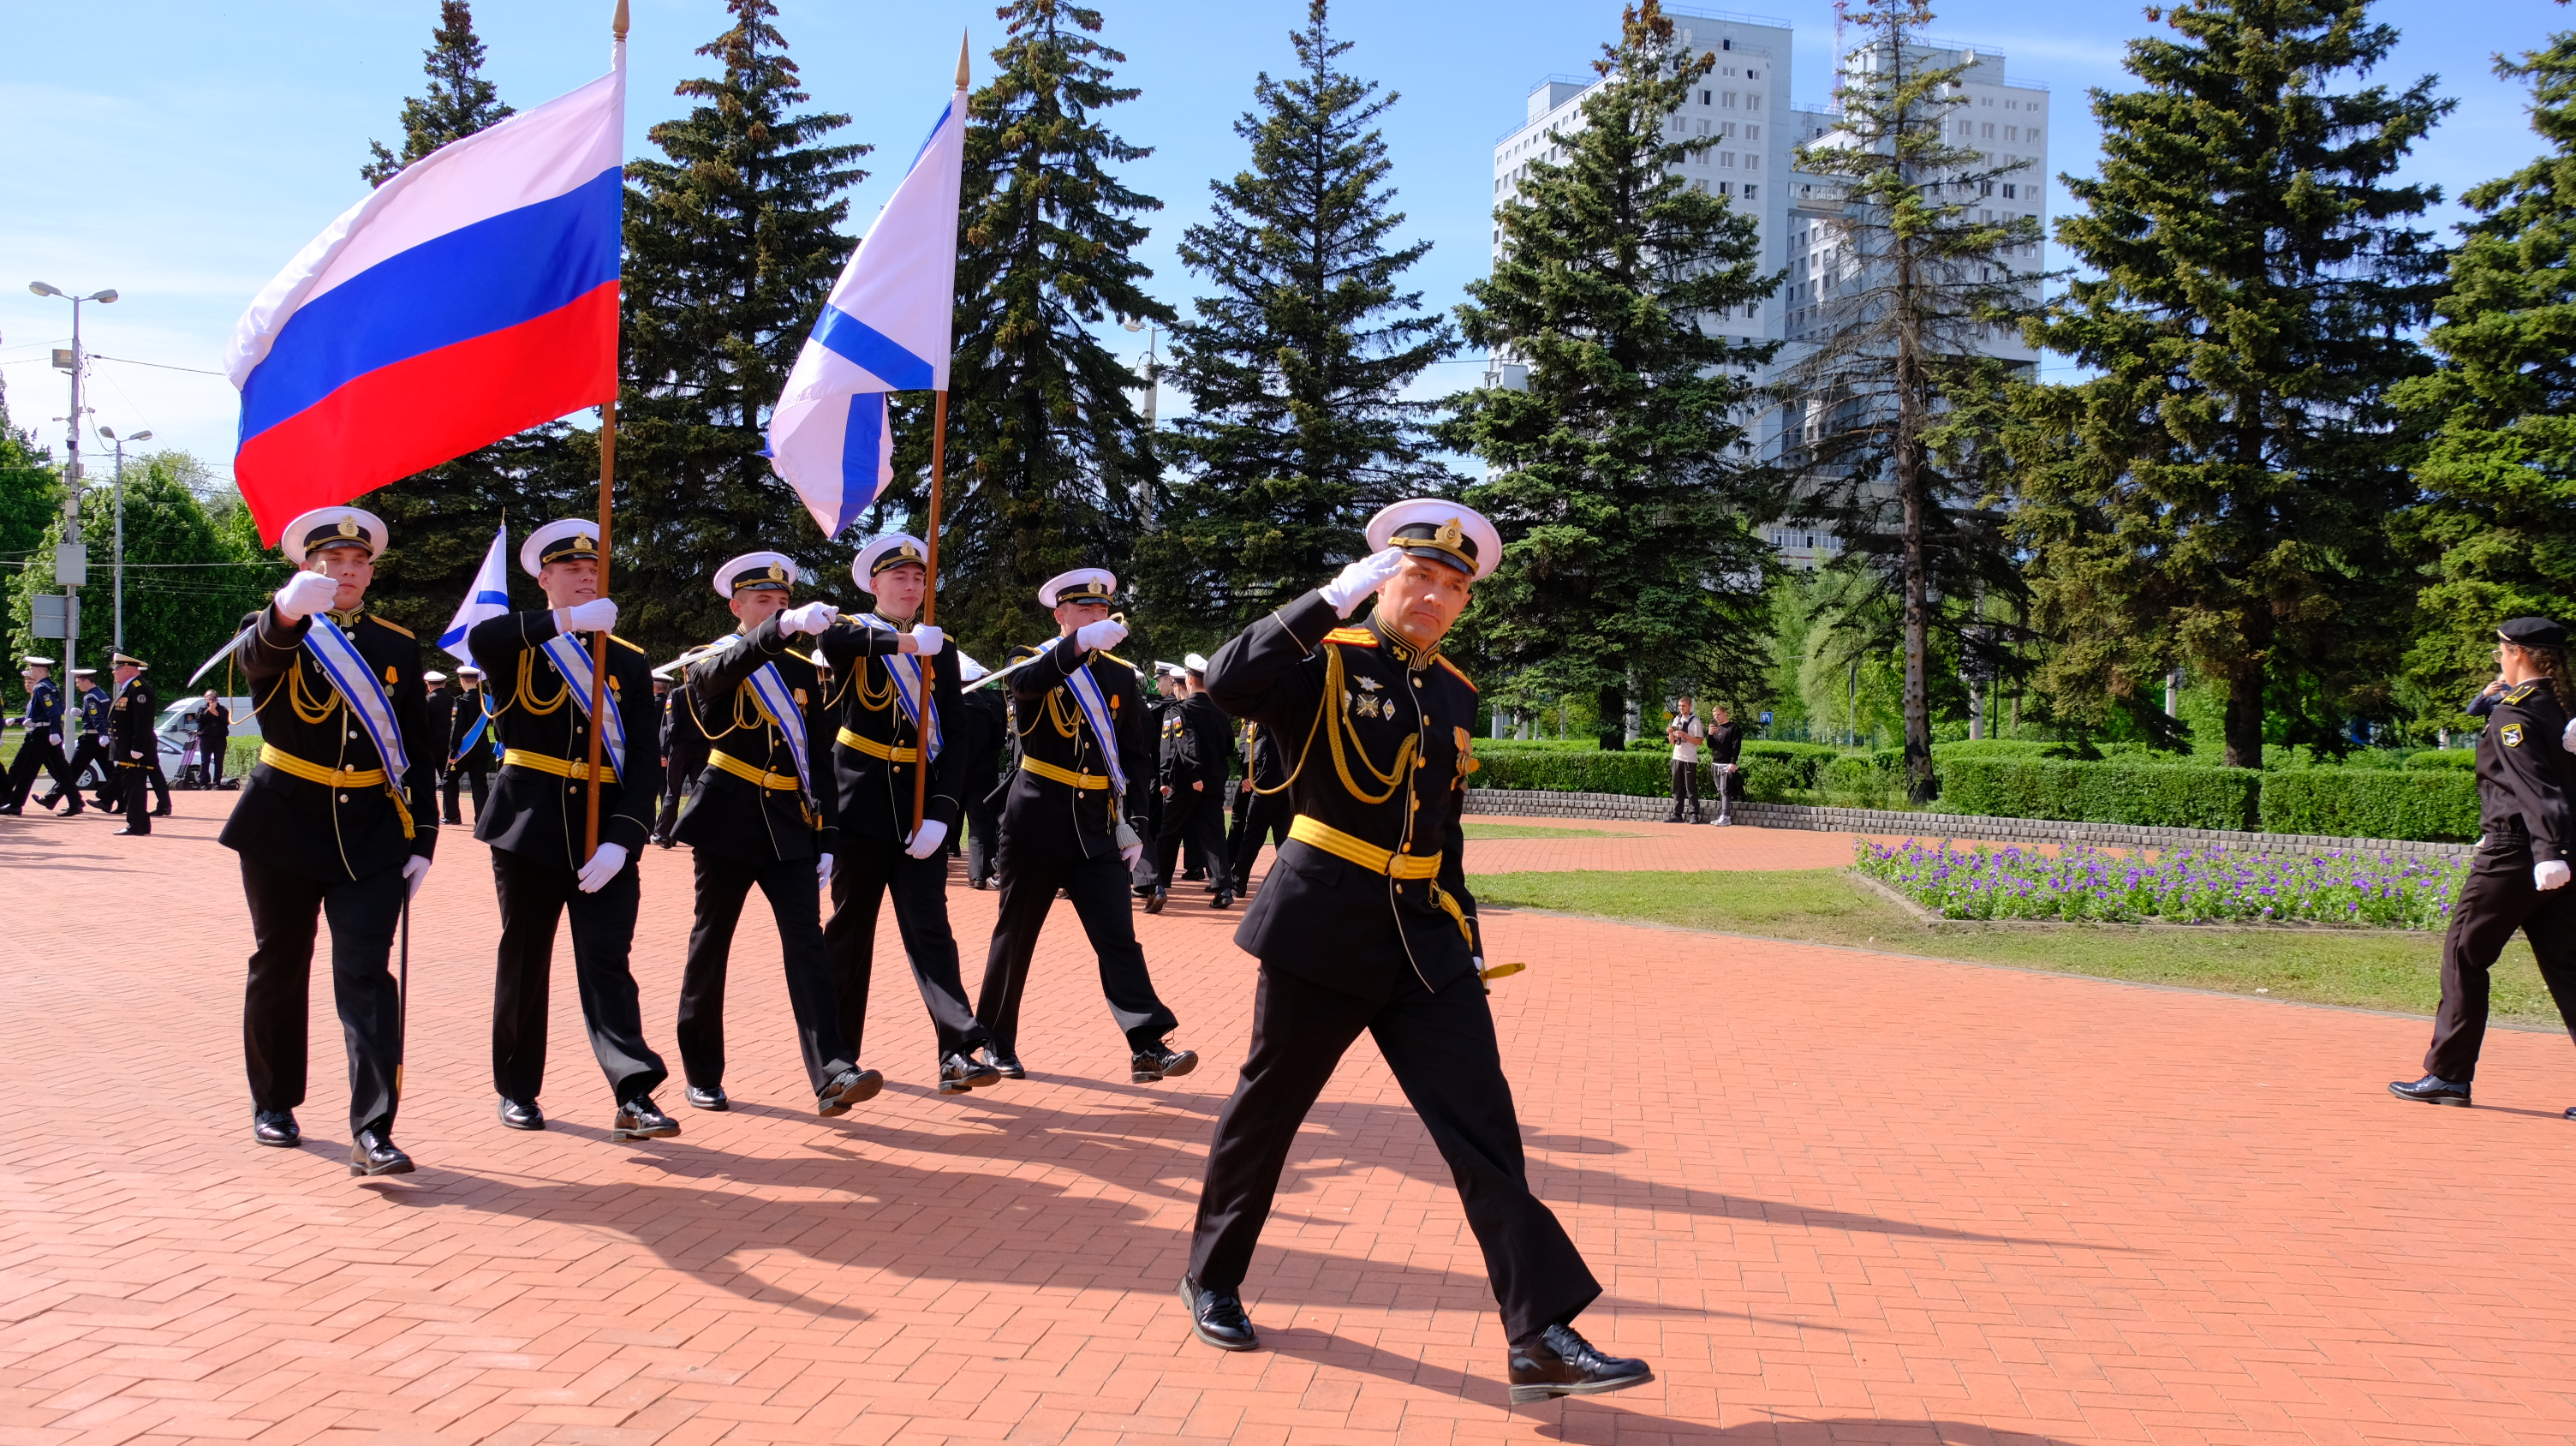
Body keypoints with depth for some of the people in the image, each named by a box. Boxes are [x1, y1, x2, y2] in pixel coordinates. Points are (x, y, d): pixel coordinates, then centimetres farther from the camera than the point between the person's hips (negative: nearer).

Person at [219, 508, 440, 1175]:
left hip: (371, 833, 0)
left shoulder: (399, 646, 8)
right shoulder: (275, 633, 0)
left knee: (367, 974, -9)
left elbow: (417, 748, 9)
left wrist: (422, 839, 3)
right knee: (278, 968, 12)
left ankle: (373, 1132, -14)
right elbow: (257, 657, -27)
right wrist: (287, 612, -51)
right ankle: (274, 1104, 31)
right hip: (283, 826, 0)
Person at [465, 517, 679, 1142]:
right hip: (529, 827, -1)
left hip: (602, 833, 1)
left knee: (607, 961, -6)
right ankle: (518, 1090, 22)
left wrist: (622, 839, -12)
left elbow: (641, 759, 0)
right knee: (524, 961, 9)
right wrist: (563, 622, -30)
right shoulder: (520, 646, 4)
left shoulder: (629, 662, 8)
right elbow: (478, 639, -23)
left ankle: (634, 1095, -13)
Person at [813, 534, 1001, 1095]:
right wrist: (903, 639, -21)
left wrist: (941, 812, -9)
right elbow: (830, 638, -25)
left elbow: (955, 736, 2)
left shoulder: (941, 649, 10)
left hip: (919, 808, 2)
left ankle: (959, 1052, -13)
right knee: (850, 928, 6)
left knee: (929, 927, -5)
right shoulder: (854, 634, 3)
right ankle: (839, 1049, 19)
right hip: (861, 806, -1)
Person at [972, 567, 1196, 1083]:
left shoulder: (1121, 674, 10)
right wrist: (1080, 644, -43)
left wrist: (1132, 823, 1)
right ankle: (995, 1044, 21)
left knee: (1118, 936, -5)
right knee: (1015, 935, 7)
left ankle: (1148, 1047, -11)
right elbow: (1026, 682, -28)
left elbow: (1133, 756, 11)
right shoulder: (1034, 660, -1)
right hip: (1037, 823, -2)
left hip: (1096, 827, 3)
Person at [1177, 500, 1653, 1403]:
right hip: (1324, 925, -5)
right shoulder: (1328, 662, -5)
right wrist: (1331, 599, -26)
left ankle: (1543, 1338, -4)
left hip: (1425, 933, 5)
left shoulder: (1454, 695, 13)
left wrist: (1467, 936, 17)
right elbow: (1229, 685, -26)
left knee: (1482, 1124, -3)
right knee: (1268, 1105, 9)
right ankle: (1211, 1281, 31)